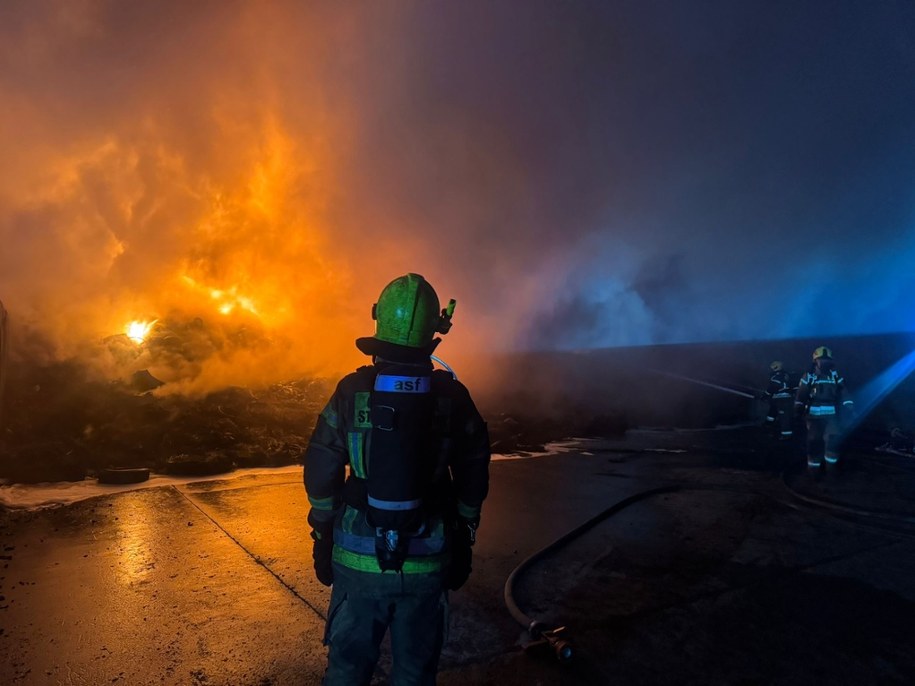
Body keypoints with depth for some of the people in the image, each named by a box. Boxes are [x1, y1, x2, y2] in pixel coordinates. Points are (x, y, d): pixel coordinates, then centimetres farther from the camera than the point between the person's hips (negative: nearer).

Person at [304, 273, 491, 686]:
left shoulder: (353, 390, -8)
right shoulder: (453, 396, -6)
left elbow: (321, 471, -4)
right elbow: (473, 480, 0)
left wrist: (323, 538, 9)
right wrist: (463, 542, 12)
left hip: (358, 557, 0)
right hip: (427, 559, 0)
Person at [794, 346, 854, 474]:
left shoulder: (835, 376, 10)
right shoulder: (809, 377, 2)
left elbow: (843, 393, 6)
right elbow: (801, 393, 4)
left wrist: (849, 406, -5)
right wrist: (798, 407, 1)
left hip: (831, 414, 2)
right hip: (814, 415, -2)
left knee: (834, 438, -9)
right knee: (814, 441, 2)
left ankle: (831, 464, 8)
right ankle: (814, 466, 13)